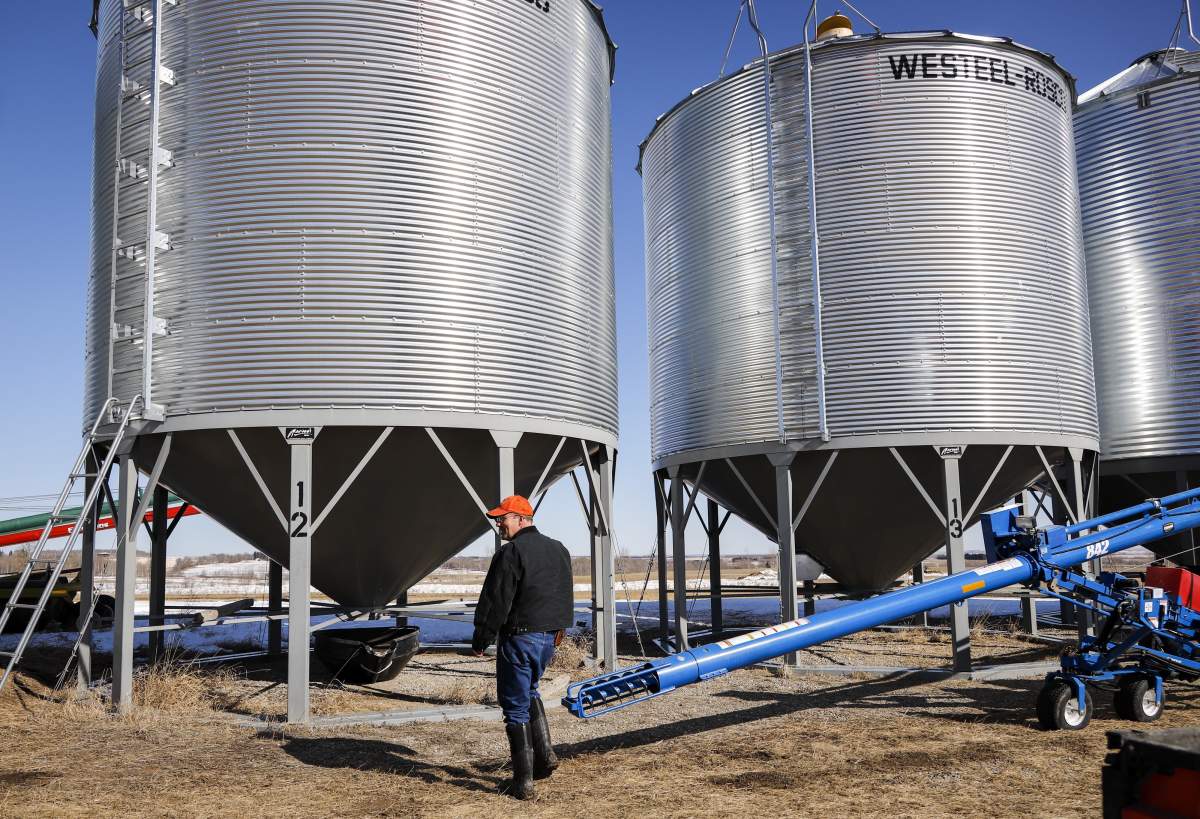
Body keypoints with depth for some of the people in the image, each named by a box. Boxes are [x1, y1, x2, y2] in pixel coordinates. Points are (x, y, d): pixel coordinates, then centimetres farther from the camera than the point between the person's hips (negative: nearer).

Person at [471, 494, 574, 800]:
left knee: (516, 706, 1)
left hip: (519, 637, -8)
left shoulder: (511, 552, -15)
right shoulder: (559, 550, 11)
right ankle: (544, 754, 18)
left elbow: (495, 602, -16)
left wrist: (480, 640, -8)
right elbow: (566, 596, 19)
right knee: (529, 691, 27)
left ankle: (523, 781, 3)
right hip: (549, 637, 8)